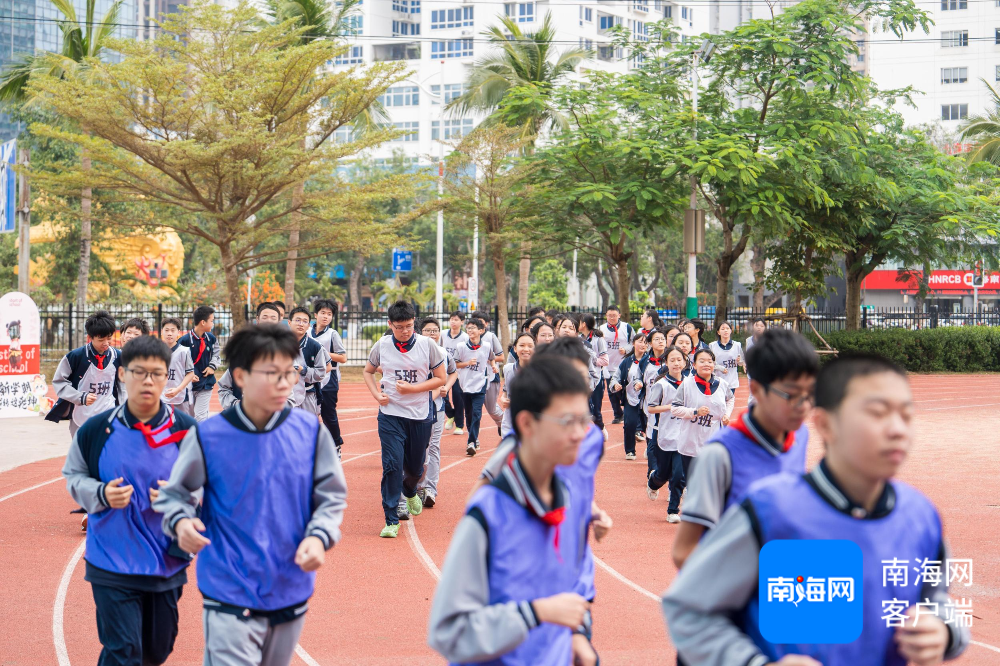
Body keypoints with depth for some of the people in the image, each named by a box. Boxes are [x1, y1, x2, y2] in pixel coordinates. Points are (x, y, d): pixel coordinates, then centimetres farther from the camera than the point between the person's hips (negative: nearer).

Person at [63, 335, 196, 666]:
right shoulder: (97, 429, -5)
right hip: (112, 562, -2)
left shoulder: (186, 430, -5)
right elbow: (74, 477, 6)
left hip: (168, 563, 2)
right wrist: (101, 494, -15)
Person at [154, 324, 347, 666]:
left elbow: (332, 496, 4)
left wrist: (319, 537, -15)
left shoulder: (311, 431, -2)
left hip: (291, 596, 4)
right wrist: (180, 522, -21)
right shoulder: (208, 436, -9)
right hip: (230, 599, -4)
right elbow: (173, 493, 0)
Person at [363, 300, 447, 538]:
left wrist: (412, 388, -14)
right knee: (392, 465, -11)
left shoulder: (427, 344, -6)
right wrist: (377, 394, -3)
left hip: (421, 414, 1)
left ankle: (410, 492, 48)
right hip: (390, 414, -1)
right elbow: (368, 371, 15)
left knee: (415, 467, 12)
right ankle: (391, 521, -5)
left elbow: (441, 377, -2)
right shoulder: (382, 345, -2)